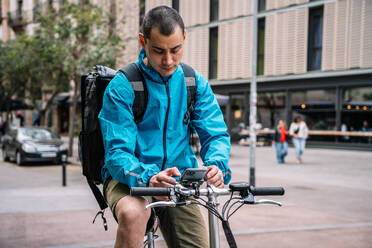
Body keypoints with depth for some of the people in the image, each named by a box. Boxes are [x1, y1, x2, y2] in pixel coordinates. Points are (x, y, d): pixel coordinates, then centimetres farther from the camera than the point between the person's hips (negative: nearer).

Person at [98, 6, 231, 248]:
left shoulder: (196, 83, 1)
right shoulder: (122, 86, -12)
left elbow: (216, 133, -1)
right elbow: (118, 151, -18)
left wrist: (217, 164, -25)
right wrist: (148, 178, -38)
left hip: (177, 182, 4)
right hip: (129, 177, -4)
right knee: (133, 213, -36)